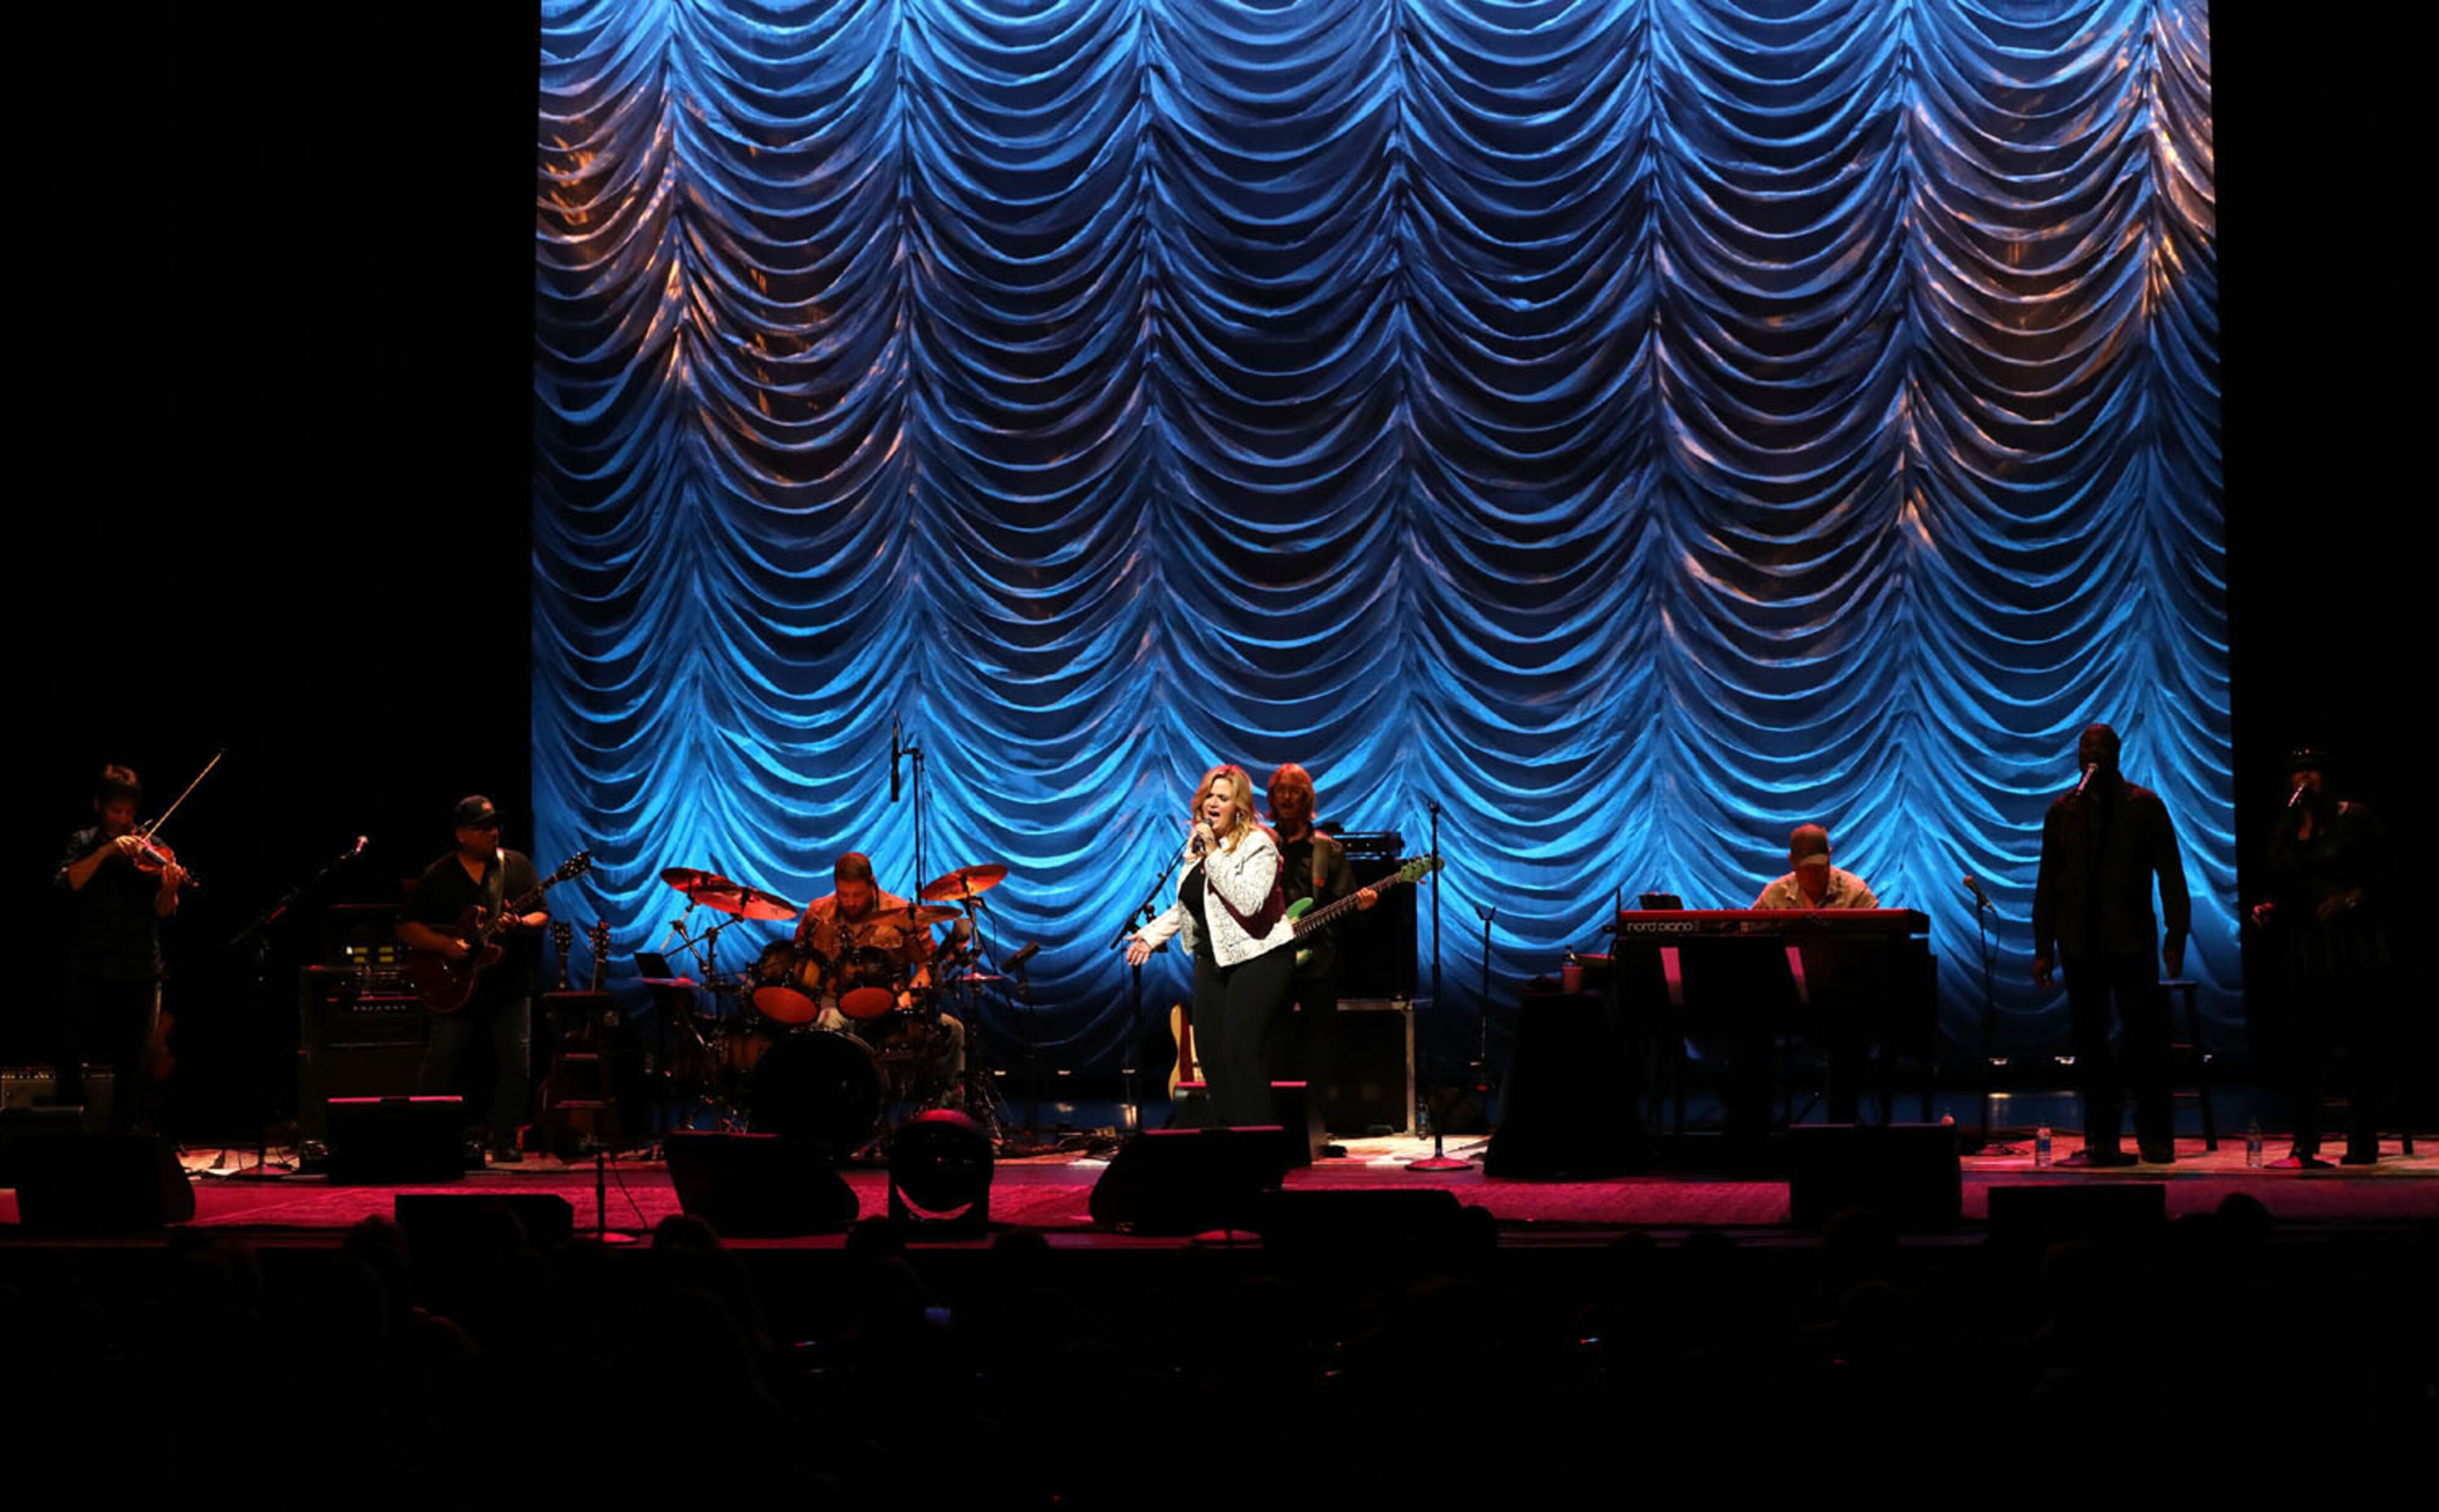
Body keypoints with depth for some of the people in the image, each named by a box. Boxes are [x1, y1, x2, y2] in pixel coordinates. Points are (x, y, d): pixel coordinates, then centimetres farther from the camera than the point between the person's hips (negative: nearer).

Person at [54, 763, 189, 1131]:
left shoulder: (148, 852, 5)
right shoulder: (84, 843, 8)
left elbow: (163, 912, -4)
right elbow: (65, 885, -10)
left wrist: (169, 889, -25)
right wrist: (106, 851, -18)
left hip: (138, 973, -1)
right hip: (88, 972, 1)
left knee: (134, 1063, 1)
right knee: (72, 1059, 3)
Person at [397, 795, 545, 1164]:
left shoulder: (517, 866, 6)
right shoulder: (437, 877, 1)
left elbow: (542, 915, 5)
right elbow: (407, 929, 0)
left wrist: (521, 925, -17)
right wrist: (445, 945, -15)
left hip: (510, 986, 1)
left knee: (517, 1066, -5)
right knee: (440, 1068, -1)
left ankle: (504, 1140, 7)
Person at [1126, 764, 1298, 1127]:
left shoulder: (1256, 845, -13)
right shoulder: (1197, 843, 11)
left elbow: (1248, 902, -27)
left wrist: (1214, 855, -25)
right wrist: (1152, 934, 22)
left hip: (1258, 958, -8)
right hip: (1213, 959, 8)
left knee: (1241, 1053, -14)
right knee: (1210, 1053, 5)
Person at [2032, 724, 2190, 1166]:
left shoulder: (2145, 806, 3)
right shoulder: (2062, 811, 10)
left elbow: (2171, 876, 2)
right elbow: (2047, 885, 12)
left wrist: (2176, 937, -5)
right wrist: (2044, 948, 7)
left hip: (2131, 942, -2)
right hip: (2080, 944, 2)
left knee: (2145, 1039, -2)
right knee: (2089, 1043, 3)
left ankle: (2155, 1139, 7)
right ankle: (2100, 1142, 8)